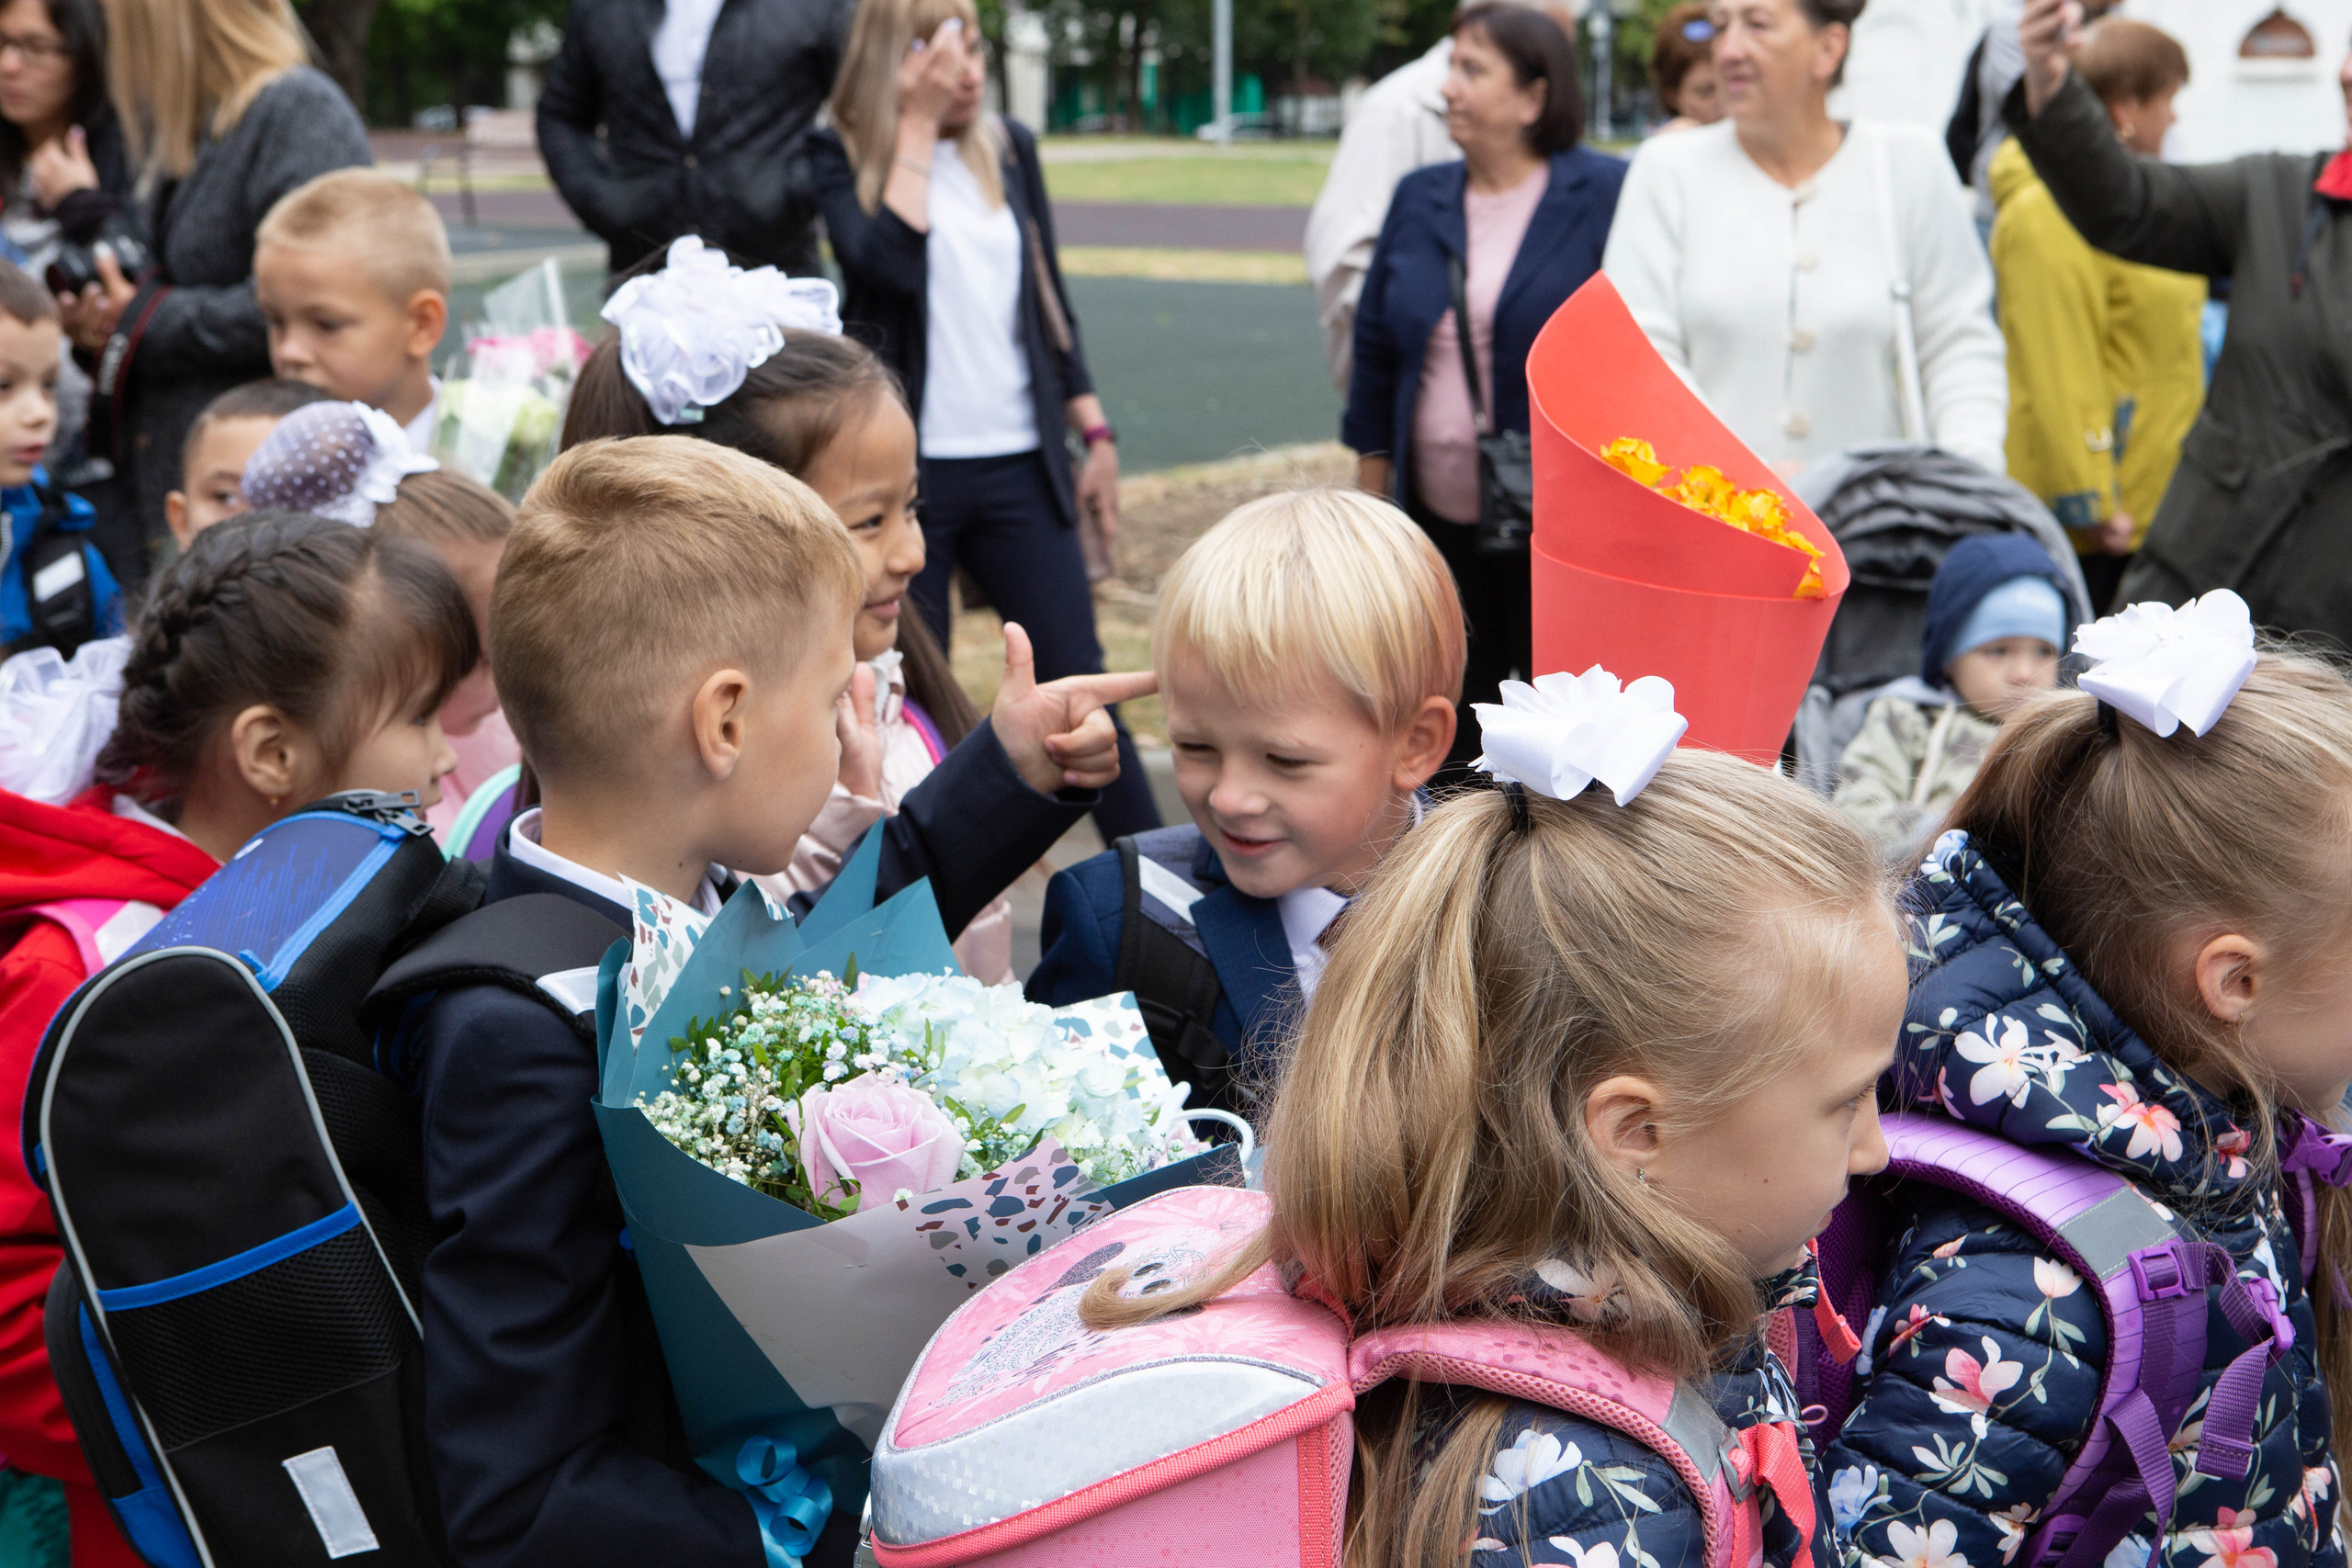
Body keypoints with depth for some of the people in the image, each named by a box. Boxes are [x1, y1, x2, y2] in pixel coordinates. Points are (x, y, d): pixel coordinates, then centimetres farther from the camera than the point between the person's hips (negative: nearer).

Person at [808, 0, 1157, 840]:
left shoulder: (1009, 148, 10)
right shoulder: (840, 157, -2)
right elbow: (888, 264, -20)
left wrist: (1094, 430, 12)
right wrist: (915, 125, -15)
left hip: (1019, 463, 3)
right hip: (904, 465, -3)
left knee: (1076, 677, 3)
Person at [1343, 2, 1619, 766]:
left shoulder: (1607, 195, -7)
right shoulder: (1420, 198, 8)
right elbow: (1374, 345, 14)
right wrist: (1371, 491, 13)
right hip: (1439, 527, 5)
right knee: (1445, 734, 13)